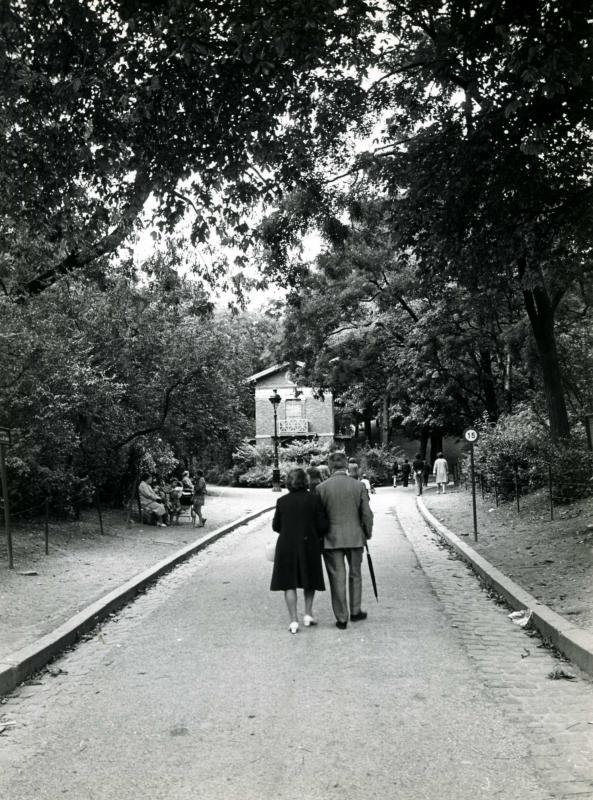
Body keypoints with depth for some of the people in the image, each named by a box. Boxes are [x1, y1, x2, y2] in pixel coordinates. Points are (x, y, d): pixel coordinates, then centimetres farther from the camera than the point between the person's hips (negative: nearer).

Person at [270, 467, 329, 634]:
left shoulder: (282, 501, -4)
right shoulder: (313, 498, -9)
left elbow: (276, 526, 3)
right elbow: (322, 525, -9)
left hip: (286, 546, 0)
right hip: (309, 545, 0)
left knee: (289, 583, 7)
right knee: (310, 580, 20)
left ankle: (294, 621, 4)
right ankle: (308, 614, 16)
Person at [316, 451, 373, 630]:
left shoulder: (322, 487, -8)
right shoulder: (358, 486, -4)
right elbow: (367, 514, -2)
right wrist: (368, 533, 14)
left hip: (331, 539, -1)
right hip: (355, 537, 2)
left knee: (337, 578, 5)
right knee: (355, 574, 19)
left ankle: (341, 618, 10)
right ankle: (355, 611, 28)